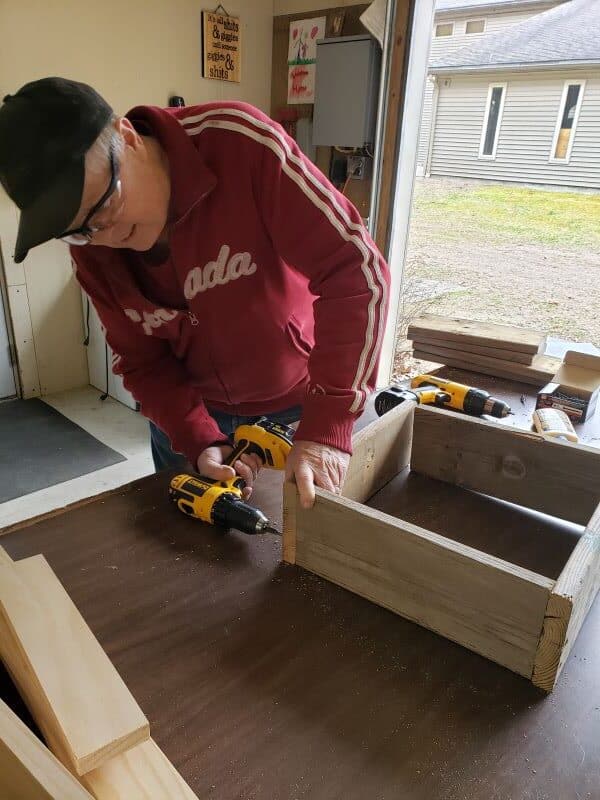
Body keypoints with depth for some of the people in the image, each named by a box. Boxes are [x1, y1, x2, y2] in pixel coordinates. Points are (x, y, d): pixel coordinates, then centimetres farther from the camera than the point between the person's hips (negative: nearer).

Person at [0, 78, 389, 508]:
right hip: (191, 414, 4)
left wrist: (328, 427, -35)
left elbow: (356, 271, -30)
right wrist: (200, 444, -21)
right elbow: (144, 362, -5)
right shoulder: (89, 247, -11)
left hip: (301, 401, -3)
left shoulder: (239, 141, -26)